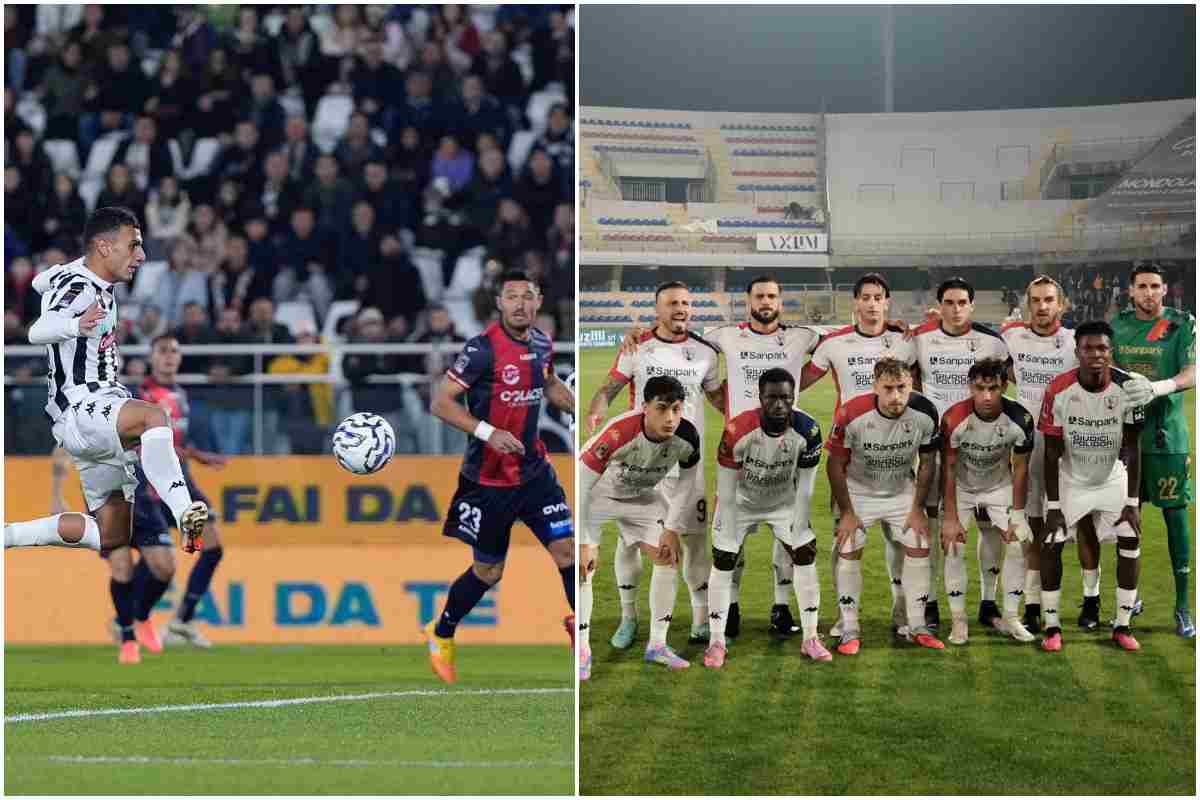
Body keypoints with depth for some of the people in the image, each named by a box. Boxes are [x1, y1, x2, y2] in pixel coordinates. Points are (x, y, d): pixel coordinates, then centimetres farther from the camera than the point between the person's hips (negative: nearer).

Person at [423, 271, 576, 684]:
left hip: (533, 471, 5)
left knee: (566, 548, -9)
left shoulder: (541, 343, 2)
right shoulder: (483, 349, -20)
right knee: (488, 571, 8)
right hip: (488, 478, -5)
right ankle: (441, 635, 32)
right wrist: (488, 432, -29)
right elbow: (441, 402, -18)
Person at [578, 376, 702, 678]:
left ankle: (657, 644, 11)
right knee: (583, 566, -15)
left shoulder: (687, 438, -27)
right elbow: (581, 486, -33)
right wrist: (584, 543, -31)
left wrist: (672, 530, -7)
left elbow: (689, 483, -6)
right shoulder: (617, 434, -42)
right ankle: (582, 651, -5)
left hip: (645, 495, 4)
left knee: (667, 557, -1)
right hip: (598, 493, -4)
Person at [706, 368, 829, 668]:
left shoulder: (807, 431, -26)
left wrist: (798, 531, -13)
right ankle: (716, 642, 4)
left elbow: (804, 489, -15)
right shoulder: (737, 431, -33)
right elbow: (727, 491, -23)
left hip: (784, 502, 2)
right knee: (723, 562, -6)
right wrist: (728, 536, -19)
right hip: (741, 502, -2)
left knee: (805, 558, -4)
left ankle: (810, 638, 7)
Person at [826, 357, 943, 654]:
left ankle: (917, 627, 11)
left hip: (903, 490, 2)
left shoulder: (925, 414, -23)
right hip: (858, 491, -2)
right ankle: (849, 631, 2)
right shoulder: (852, 415, -30)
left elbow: (927, 463, -5)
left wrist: (917, 508, -4)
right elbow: (836, 465, -15)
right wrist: (846, 512, -11)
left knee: (919, 549, -1)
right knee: (849, 552, -8)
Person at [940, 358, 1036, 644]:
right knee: (953, 547, -13)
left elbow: (1020, 469, -11)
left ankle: (1010, 618, 4)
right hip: (961, 488, -2)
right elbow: (948, 469, -18)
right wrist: (950, 518, -18)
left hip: (1000, 487, 2)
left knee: (1017, 545, -8)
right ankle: (958, 620, -3)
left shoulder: (1019, 420, -25)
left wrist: (1016, 516, -9)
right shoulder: (954, 419, -30)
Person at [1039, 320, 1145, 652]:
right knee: (1051, 545, -10)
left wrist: (1132, 503, -17)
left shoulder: (1128, 388, -21)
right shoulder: (1059, 391, -23)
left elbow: (1132, 450, -15)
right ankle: (1052, 627, 3)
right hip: (1070, 479, -1)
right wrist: (1053, 507, -17)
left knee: (1131, 541, -9)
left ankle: (1122, 627, 3)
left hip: (1113, 478, 1)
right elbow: (1052, 454, -16)